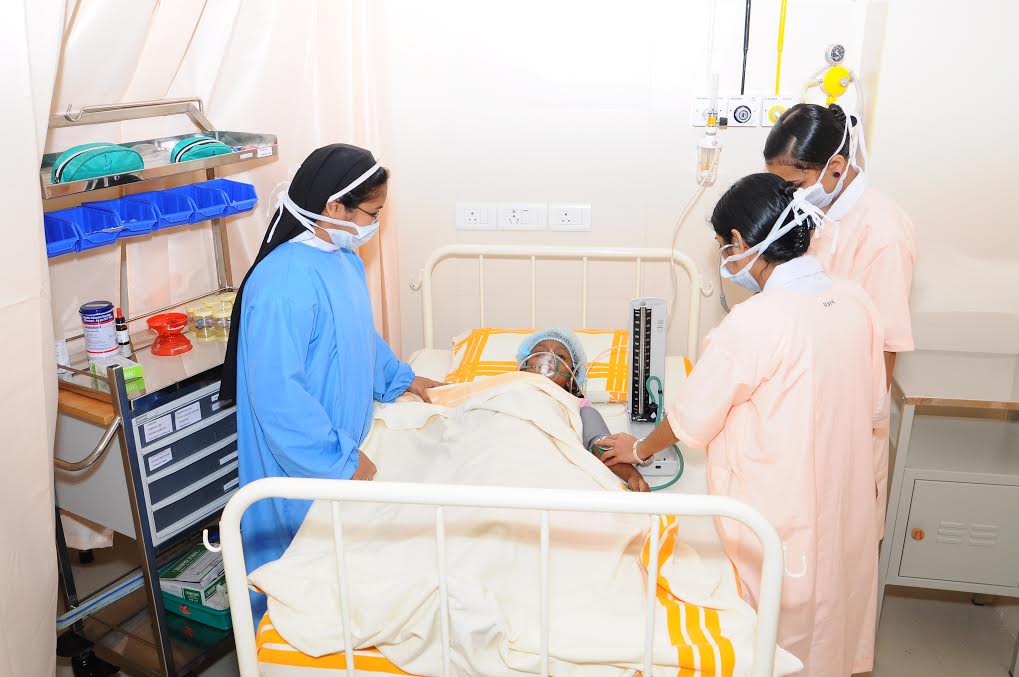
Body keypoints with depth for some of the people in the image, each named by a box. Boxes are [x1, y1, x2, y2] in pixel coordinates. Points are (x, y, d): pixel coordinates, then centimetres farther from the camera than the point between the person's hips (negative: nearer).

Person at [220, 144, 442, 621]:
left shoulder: (345, 258, 3)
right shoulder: (283, 281, -27)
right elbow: (277, 394, -29)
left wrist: (401, 378, 19)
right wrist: (342, 461, -24)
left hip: (344, 450, 9)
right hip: (301, 464, -9)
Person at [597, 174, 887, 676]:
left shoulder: (754, 323, -27)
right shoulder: (855, 302, -6)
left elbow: (691, 419, -15)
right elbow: (871, 406, 6)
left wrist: (638, 450, 3)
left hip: (780, 513, -7)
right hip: (846, 498, 7)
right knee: (832, 606, 27)